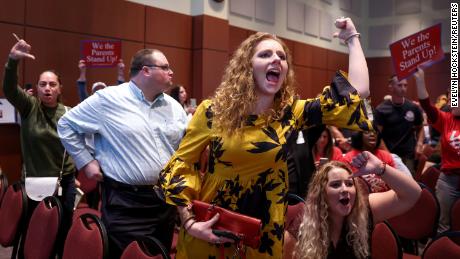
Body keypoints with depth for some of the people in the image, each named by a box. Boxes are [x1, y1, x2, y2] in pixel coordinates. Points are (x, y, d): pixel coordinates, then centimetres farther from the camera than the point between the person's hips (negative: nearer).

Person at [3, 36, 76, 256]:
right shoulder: (29, 107, -6)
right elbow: (9, 88, -25)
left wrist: (76, 175, 6)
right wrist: (13, 60, -41)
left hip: (64, 183, 1)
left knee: (63, 232, 13)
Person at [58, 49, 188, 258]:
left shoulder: (174, 106, 9)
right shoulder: (108, 99, -7)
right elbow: (66, 124, 2)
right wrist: (86, 161, -2)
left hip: (167, 200, 6)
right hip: (125, 203, -5)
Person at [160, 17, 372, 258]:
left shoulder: (291, 112, -4)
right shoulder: (213, 111, -9)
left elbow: (358, 91, -5)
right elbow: (181, 163, -5)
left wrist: (352, 38, -1)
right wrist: (189, 221, -14)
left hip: (263, 234, 2)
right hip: (209, 231, -1)